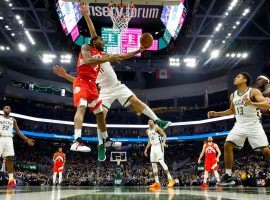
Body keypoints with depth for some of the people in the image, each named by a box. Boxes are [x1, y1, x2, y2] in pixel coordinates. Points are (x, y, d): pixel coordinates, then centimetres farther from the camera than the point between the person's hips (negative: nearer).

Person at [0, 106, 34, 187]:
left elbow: (18, 131, 17)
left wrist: (27, 139, 9)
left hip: (8, 139, 2)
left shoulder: (13, 120, 18)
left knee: (9, 159, -4)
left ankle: (11, 180, -5)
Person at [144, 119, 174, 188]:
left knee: (161, 161, -21)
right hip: (153, 147, 8)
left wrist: (163, 142, -27)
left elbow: (164, 135, -9)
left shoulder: (156, 128, -4)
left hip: (158, 146, -8)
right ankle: (157, 182, 7)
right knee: (153, 164, 3)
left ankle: (170, 179, -22)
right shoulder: (148, 131, 17)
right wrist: (146, 149, 20)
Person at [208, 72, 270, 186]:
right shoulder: (233, 95, 10)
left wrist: (251, 103, -35)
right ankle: (228, 176, -3)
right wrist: (216, 114, 15)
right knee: (227, 145, -10)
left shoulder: (253, 92, -8)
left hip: (254, 125, -5)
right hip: (240, 125, 5)